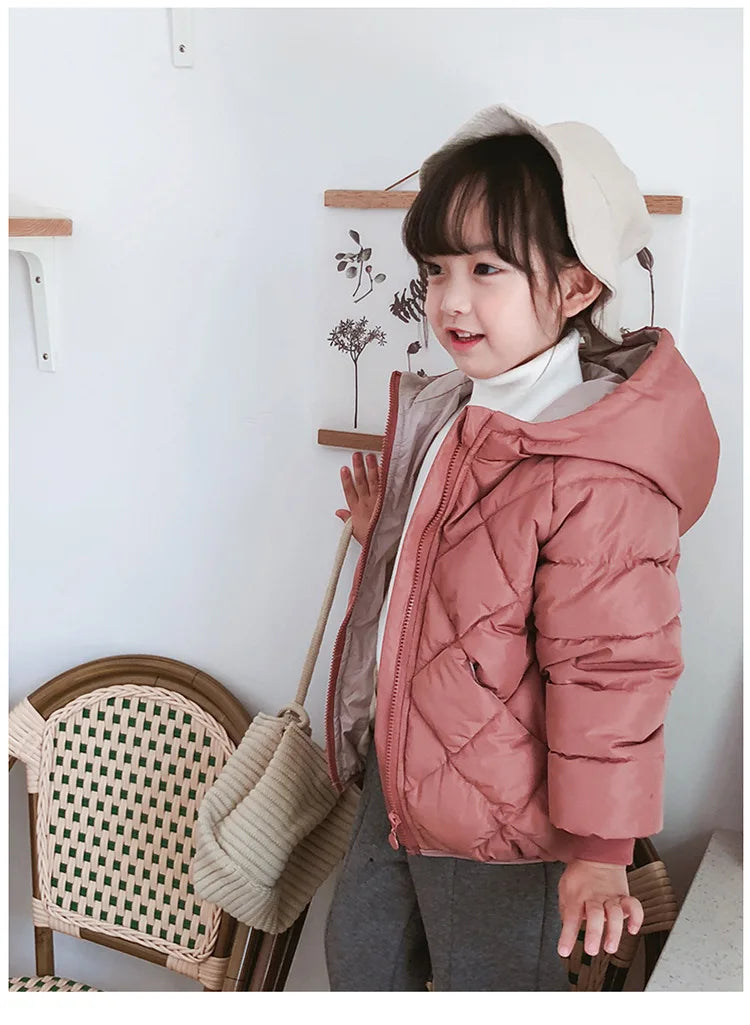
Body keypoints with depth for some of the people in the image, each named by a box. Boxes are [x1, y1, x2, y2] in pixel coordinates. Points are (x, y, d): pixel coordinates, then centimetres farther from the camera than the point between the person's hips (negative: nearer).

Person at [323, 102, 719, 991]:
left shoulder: (598, 481, -31)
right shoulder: (453, 410, -1)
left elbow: (609, 669, -25)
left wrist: (598, 849, -18)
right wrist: (387, 532, 6)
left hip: (497, 821, -8)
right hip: (396, 770, 9)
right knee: (359, 951, 30)